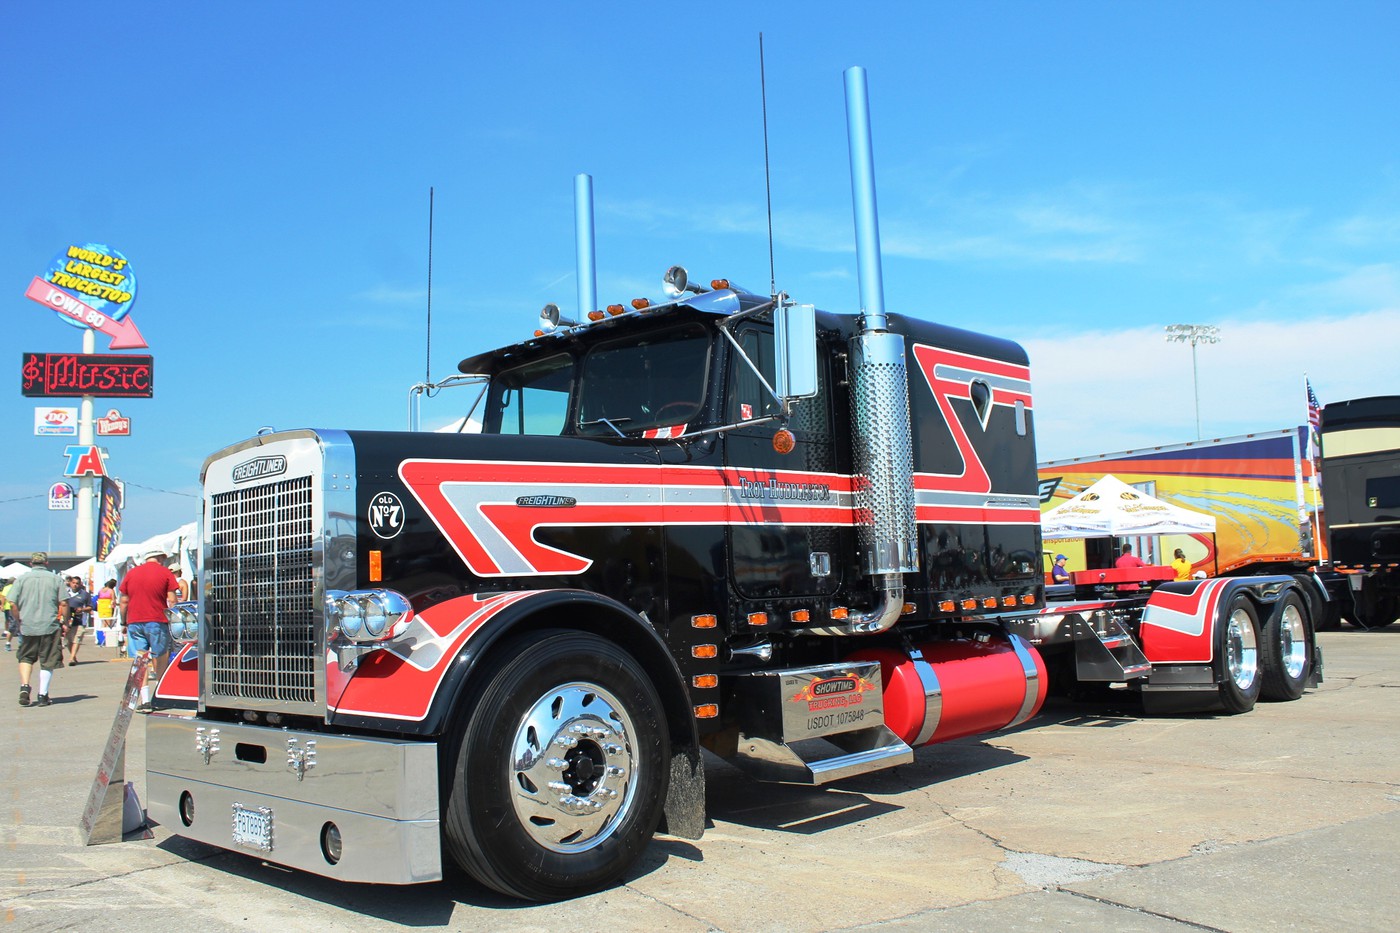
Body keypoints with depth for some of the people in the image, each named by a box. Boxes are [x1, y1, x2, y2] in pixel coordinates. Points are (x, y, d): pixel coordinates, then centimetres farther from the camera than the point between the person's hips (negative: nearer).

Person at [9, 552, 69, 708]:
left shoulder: (22, 578, 2)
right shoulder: (55, 578, 1)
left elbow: (13, 604, -1)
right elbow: (63, 603, -3)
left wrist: (18, 621, 13)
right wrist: (65, 622, 6)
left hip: (27, 626, 1)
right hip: (50, 626, -1)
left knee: (26, 658, 16)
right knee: (47, 662, 6)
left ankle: (24, 686, -3)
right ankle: (42, 695, 5)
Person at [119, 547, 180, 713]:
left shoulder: (131, 573, 11)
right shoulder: (165, 572, 1)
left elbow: (124, 601, 9)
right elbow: (172, 600, -4)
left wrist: (124, 622, 16)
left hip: (134, 622, 3)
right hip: (157, 622, -3)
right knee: (161, 658, 10)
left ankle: (145, 700, -6)